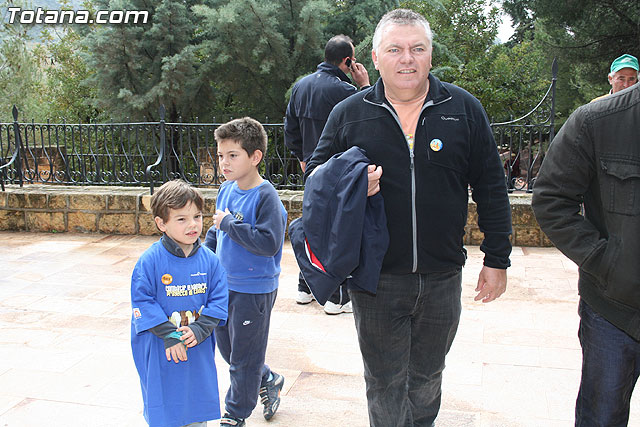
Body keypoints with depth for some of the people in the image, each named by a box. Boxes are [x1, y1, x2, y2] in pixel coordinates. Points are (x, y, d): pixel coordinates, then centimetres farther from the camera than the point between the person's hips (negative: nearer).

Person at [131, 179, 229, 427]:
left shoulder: (209, 260, -3)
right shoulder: (150, 261, -13)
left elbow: (219, 300, -1)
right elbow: (143, 302, -12)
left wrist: (199, 329, -15)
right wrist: (169, 335, -18)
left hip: (199, 349, 3)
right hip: (160, 351, -3)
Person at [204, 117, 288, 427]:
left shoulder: (265, 196, -20)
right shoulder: (226, 190, 4)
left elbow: (268, 242, -30)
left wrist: (229, 223, -24)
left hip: (254, 290, -8)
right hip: (224, 284, 8)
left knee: (243, 357, 8)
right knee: (226, 346, 22)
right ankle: (268, 382, 43)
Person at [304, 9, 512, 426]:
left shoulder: (464, 109, -1)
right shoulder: (348, 114, -1)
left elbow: (491, 188, 3)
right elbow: (315, 175, 7)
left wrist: (497, 259, 2)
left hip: (442, 278, 1)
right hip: (375, 279, -1)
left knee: (428, 375, 22)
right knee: (384, 383, 12)